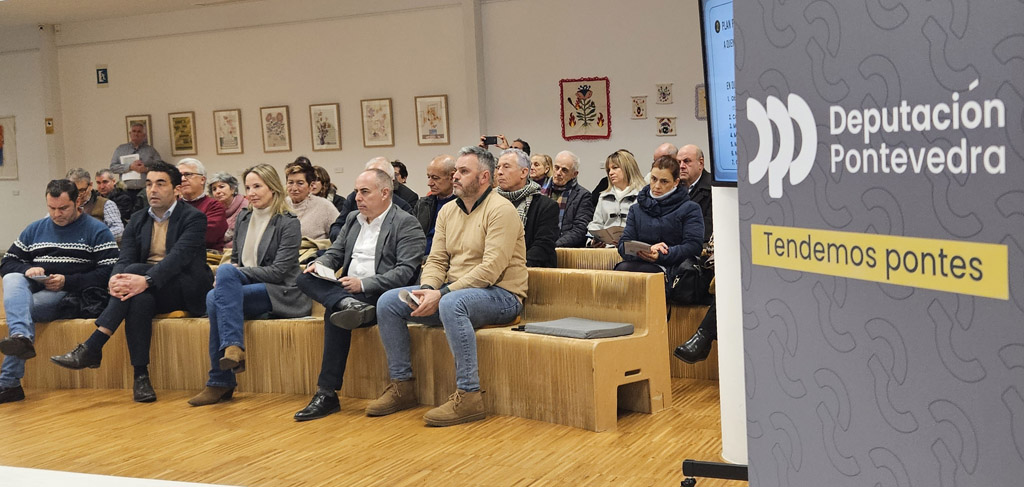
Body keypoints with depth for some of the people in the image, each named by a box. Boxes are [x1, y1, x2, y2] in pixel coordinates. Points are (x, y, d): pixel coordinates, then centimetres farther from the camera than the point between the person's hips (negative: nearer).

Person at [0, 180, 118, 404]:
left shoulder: (97, 231, 5)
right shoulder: (34, 230, 21)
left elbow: (108, 272, -7)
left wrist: (67, 281, -17)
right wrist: (27, 269, -6)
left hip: (72, 297, -5)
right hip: (33, 291, 5)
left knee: (21, 305, -29)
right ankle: (22, 337, -54)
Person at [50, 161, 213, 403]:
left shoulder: (193, 218, -4)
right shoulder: (137, 220, 15)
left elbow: (178, 256, -21)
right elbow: (124, 259, 1)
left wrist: (146, 280, -38)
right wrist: (115, 279, -25)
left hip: (185, 290, -4)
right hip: (151, 293, 4)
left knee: (134, 271, -30)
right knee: (139, 298, -34)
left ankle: (92, 348, -34)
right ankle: (141, 376, -35)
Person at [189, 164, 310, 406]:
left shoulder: (288, 223, -5)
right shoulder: (243, 218, 15)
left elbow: (279, 271, -12)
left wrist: (234, 272, -17)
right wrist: (229, 271, -1)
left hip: (282, 294, -6)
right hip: (246, 288, 6)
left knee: (225, 276, -30)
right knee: (214, 297, -29)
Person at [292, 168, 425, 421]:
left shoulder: (406, 224, -6)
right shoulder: (353, 219, 19)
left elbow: (405, 272, -15)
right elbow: (335, 252, 21)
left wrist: (363, 284, -24)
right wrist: (320, 264, -5)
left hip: (381, 296, -7)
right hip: (346, 290, 7)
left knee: (334, 314, -31)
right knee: (305, 278, -15)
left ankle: (327, 393, -26)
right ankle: (350, 305, -39)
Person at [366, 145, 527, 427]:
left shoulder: (500, 210, -11)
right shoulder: (447, 212, 13)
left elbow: (491, 268, -21)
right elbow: (436, 260, 9)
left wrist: (442, 294, -25)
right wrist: (427, 289, -14)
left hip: (500, 295, -8)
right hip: (454, 291, 8)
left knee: (451, 304, -39)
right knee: (388, 302, -6)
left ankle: (468, 396, -32)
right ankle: (402, 385, 2)